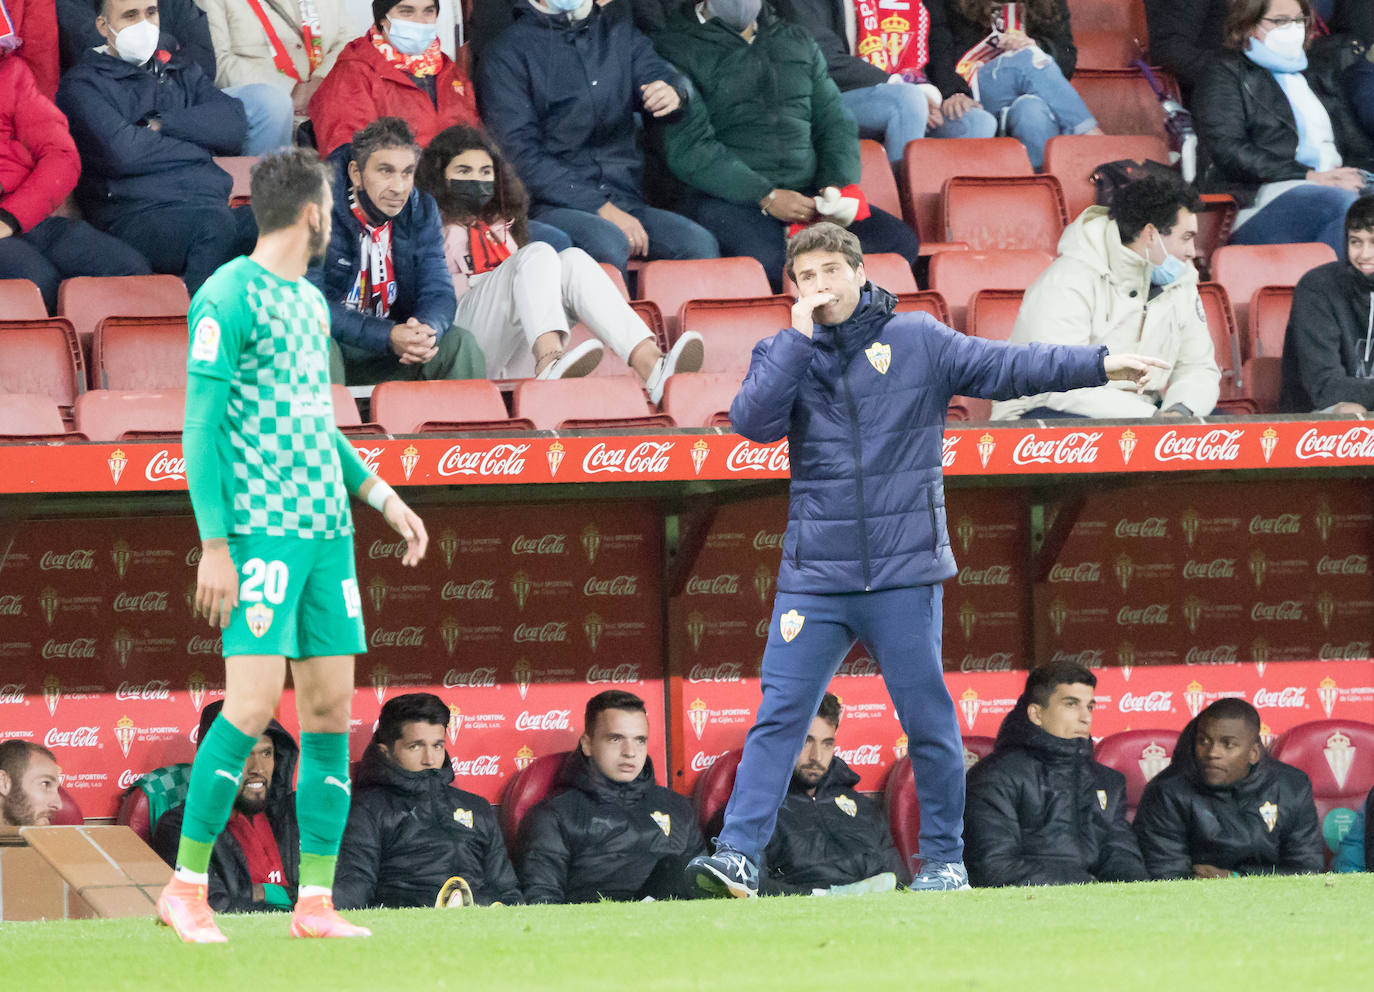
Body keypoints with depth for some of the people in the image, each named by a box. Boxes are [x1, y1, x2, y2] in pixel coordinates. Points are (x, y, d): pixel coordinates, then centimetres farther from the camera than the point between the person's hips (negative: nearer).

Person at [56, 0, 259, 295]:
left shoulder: (183, 73, 30)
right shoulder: (84, 83, 11)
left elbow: (234, 126, 12)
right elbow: (121, 152, -7)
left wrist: (162, 125, 1)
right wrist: (198, 147, 5)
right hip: (136, 214, -5)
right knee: (213, 222, -40)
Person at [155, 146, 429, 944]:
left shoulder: (312, 302, 19)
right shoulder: (230, 297, -7)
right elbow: (201, 427, -11)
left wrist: (382, 496, 21)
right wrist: (214, 543, -16)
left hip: (326, 531, 8)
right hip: (260, 530, -8)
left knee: (330, 707, 4)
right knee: (253, 705, -14)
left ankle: (316, 902, 7)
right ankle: (186, 887, -4)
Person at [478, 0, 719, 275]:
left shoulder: (620, 34, 21)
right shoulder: (507, 53, 4)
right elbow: (522, 155, -6)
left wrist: (674, 95, -22)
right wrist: (600, 208, -16)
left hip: (625, 199, 5)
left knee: (699, 243, -24)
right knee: (609, 245, -37)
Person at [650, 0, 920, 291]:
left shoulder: (797, 41, 21)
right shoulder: (675, 49, 2)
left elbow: (833, 123, 20)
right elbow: (686, 149, -8)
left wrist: (838, 186, -3)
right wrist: (765, 198, -16)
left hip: (806, 190, 6)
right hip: (726, 199, -6)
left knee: (901, 242, -18)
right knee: (767, 261, -39)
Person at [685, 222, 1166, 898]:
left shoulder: (918, 342, 3)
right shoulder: (784, 354, 8)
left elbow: (1004, 366, -4)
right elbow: (752, 421, -8)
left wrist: (1098, 365, -14)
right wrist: (801, 336, -10)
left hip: (903, 571, -1)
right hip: (814, 575, 1)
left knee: (928, 720, 2)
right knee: (779, 716, -5)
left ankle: (944, 859, 14)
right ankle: (738, 855, -7)